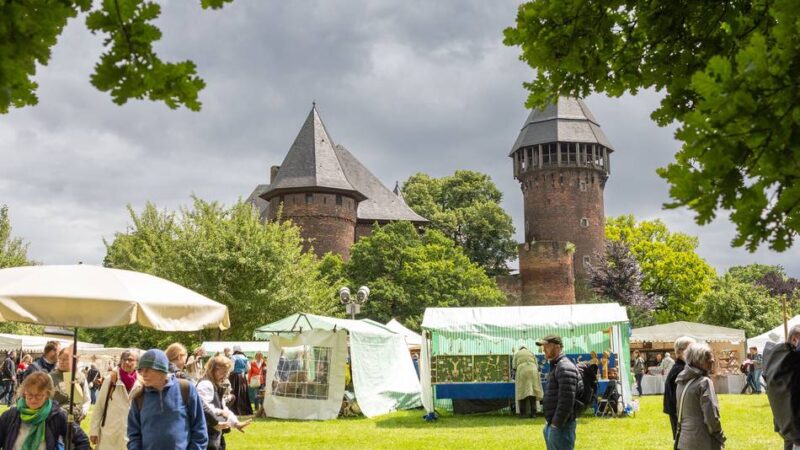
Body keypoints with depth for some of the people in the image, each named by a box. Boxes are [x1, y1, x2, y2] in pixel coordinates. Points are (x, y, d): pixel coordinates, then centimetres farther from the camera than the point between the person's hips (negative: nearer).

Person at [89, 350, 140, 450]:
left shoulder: (141, 384, 1)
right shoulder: (110, 379, -3)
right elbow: (99, 406, 1)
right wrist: (94, 431, -2)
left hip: (130, 437, 1)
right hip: (109, 436, -1)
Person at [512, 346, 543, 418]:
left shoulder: (517, 354, 20)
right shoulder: (531, 353, 25)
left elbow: (514, 366, 12)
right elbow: (536, 365, 19)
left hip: (522, 371, -2)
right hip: (533, 371, 2)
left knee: (522, 393, 0)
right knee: (532, 392, 3)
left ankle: (522, 413, -2)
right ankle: (533, 413, 0)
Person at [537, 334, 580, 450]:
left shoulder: (565, 367, -16)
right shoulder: (555, 366, 16)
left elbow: (567, 399, -23)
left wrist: (556, 424, -20)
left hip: (561, 426, -10)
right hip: (552, 424, 10)